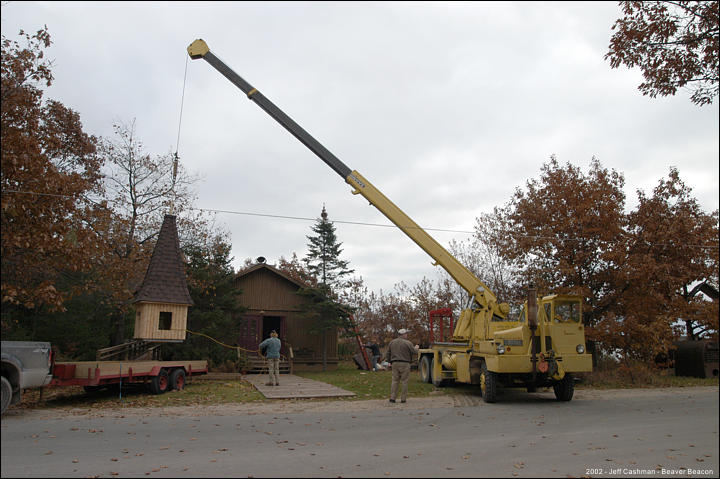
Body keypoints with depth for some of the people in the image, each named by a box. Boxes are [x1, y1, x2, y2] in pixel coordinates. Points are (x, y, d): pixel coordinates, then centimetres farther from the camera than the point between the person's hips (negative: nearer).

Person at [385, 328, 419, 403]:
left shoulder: (392, 342, 9)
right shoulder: (407, 343, -7)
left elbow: (388, 354, 12)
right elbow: (414, 352, -3)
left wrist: (390, 362, 21)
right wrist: (416, 348, 18)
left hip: (395, 363, 4)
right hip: (404, 364, -4)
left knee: (395, 381, 6)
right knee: (404, 381, 2)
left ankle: (392, 398, 0)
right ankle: (403, 399, 4)